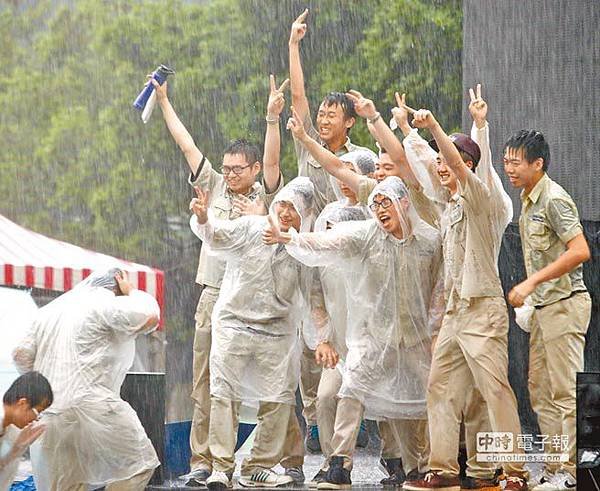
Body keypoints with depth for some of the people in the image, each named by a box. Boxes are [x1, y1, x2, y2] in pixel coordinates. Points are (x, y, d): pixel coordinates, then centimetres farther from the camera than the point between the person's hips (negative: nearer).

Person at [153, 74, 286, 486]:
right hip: (213, 296, 4)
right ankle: (202, 461, 3)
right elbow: (187, 145, 12)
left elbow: (272, 160, -14)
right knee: (206, 383, 2)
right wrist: (163, 102, 13)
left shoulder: (265, 197, 2)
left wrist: (273, 117, -23)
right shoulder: (214, 187, 11)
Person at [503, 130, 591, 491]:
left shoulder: (554, 199, -15)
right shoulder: (528, 201, 15)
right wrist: (526, 293, 14)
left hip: (564, 304, -10)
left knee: (566, 392, -8)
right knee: (541, 392, 11)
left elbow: (580, 251, -24)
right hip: (543, 307, 10)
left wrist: (532, 282, -23)